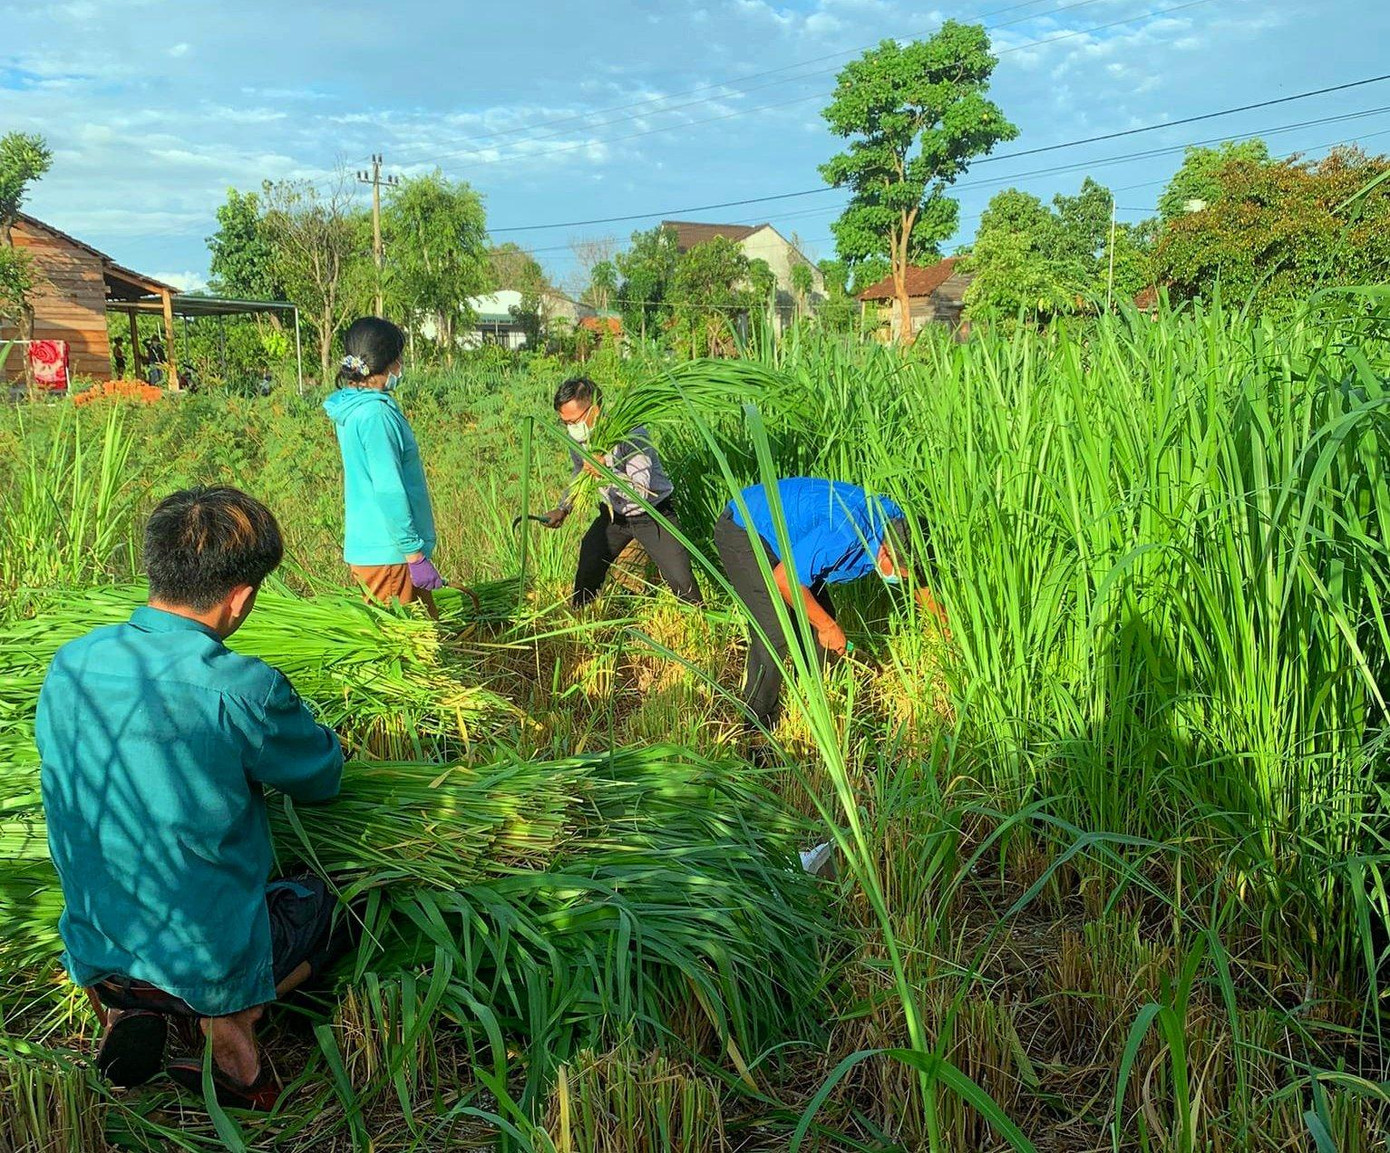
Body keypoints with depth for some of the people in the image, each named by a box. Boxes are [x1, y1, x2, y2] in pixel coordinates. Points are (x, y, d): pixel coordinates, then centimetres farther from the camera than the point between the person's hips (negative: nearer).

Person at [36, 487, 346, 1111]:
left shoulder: (69, 664, -8)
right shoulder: (244, 690, -26)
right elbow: (322, 778, -7)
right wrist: (318, 736, 17)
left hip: (92, 948, 5)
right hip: (213, 955, -4)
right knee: (321, 899, 28)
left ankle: (121, 1003, 8)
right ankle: (230, 1022, 0)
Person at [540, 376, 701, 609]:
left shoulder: (630, 435, -31)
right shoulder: (577, 437, -11)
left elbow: (641, 492, -38)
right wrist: (563, 509, 3)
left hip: (652, 514, -5)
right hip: (613, 514, 5)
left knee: (681, 580, -8)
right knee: (587, 571, 1)